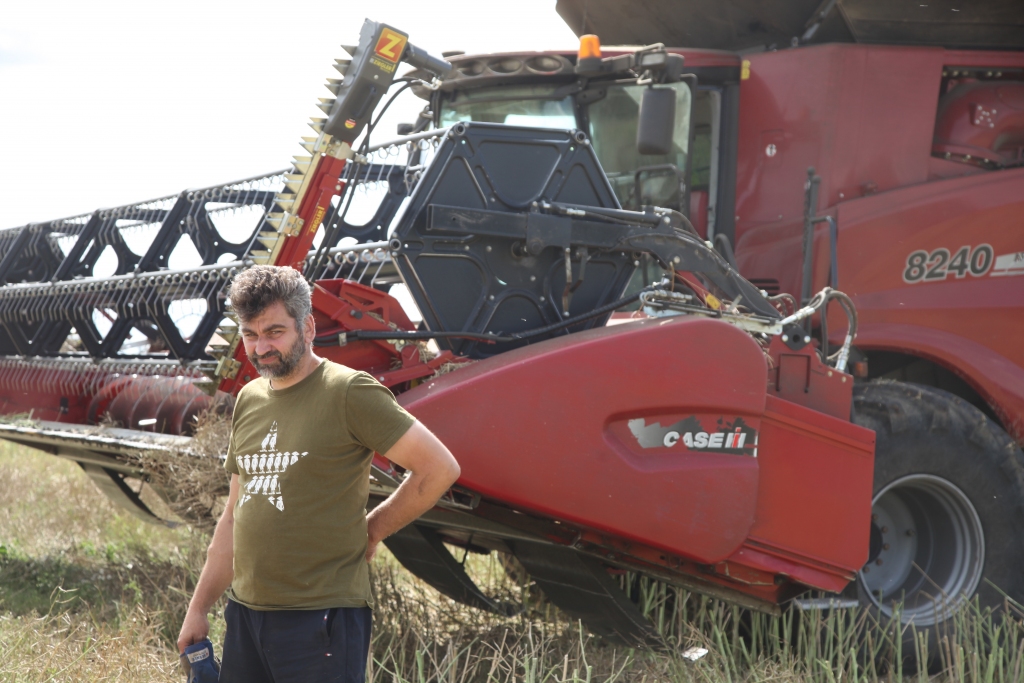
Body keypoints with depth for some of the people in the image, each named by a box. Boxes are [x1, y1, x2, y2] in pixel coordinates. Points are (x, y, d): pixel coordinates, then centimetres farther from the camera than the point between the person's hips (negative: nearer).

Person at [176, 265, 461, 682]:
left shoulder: (348, 392, -8)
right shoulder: (249, 401, 14)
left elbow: (440, 468, -11)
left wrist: (371, 529, -3)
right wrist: (197, 609, 18)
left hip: (321, 618, -7)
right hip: (245, 612, 7)